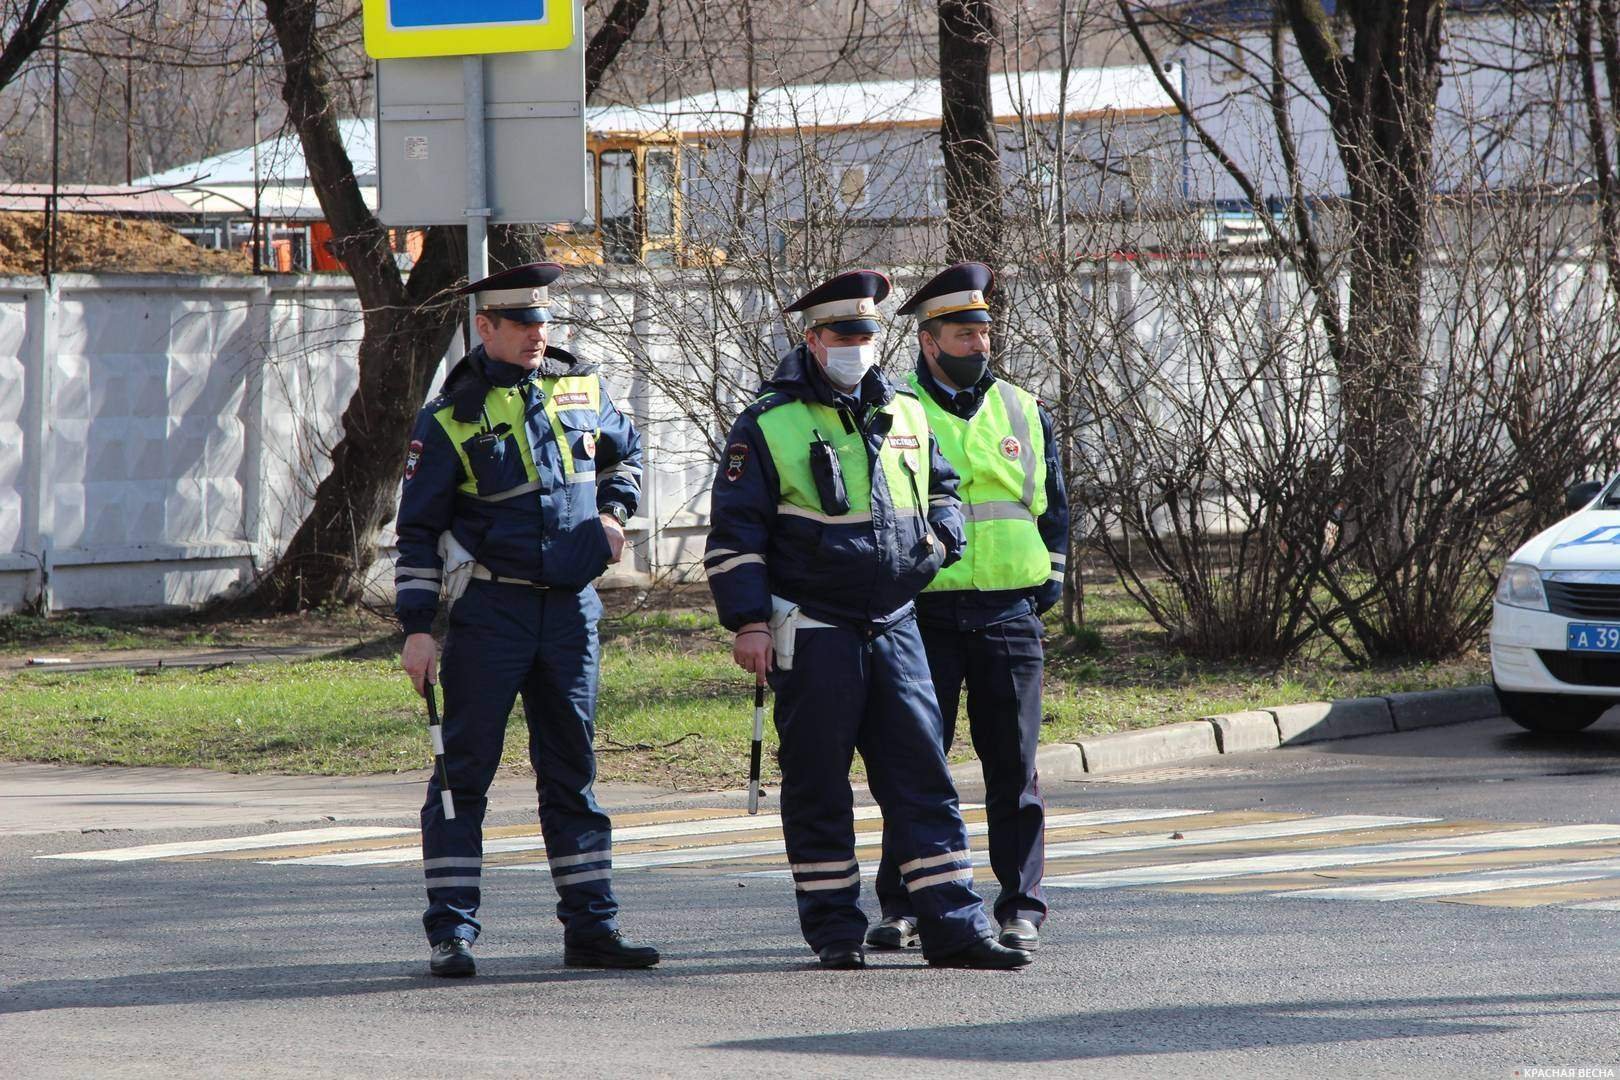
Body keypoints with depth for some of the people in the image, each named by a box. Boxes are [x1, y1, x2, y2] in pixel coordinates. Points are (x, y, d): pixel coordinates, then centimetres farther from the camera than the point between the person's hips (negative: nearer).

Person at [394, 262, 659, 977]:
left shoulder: (580, 389, 8)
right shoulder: (450, 419, -5)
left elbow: (625, 450, 29)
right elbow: (417, 529, -3)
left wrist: (614, 511, 11)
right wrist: (417, 628, -8)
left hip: (572, 605, 4)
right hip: (489, 610, -4)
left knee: (572, 771, 9)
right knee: (465, 770, -3)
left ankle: (591, 927, 14)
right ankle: (451, 932, 1)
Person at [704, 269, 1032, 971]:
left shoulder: (904, 417, 13)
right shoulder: (768, 427, -2)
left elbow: (943, 490, 28)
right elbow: (734, 533, -4)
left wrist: (938, 534, 5)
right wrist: (747, 621, -11)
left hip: (894, 624, 4)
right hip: (812, 634, -4)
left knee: (922, 775, 0)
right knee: (818, 787, 1)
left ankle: (952, 926, 0)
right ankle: (834, 931, 10)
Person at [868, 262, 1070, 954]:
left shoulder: (1023, 412, 13)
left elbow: (1055, 505, 19)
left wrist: (1049, 581, 8)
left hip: (1010, 614, 2)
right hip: (923, 615, -2)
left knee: (1013, 766, 2)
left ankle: (1021, 908, 6)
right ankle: (903, 908, 3)